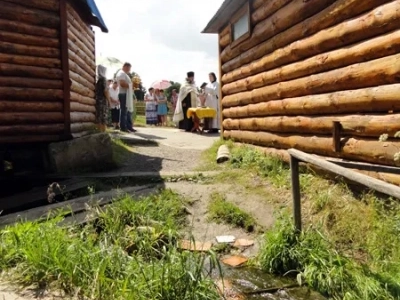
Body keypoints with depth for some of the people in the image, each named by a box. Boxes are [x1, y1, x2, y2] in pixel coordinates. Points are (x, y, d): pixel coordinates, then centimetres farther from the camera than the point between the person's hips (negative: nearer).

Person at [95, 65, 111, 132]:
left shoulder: (96, 79, 10)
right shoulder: (103, 79, -6)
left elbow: (96, 91, 11)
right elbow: (105, 91, -12)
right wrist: (109, 100, -5)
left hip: (97, 100, 5)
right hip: (103, 101, -5)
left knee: (98, 119, 4)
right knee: (104, 119, -5)